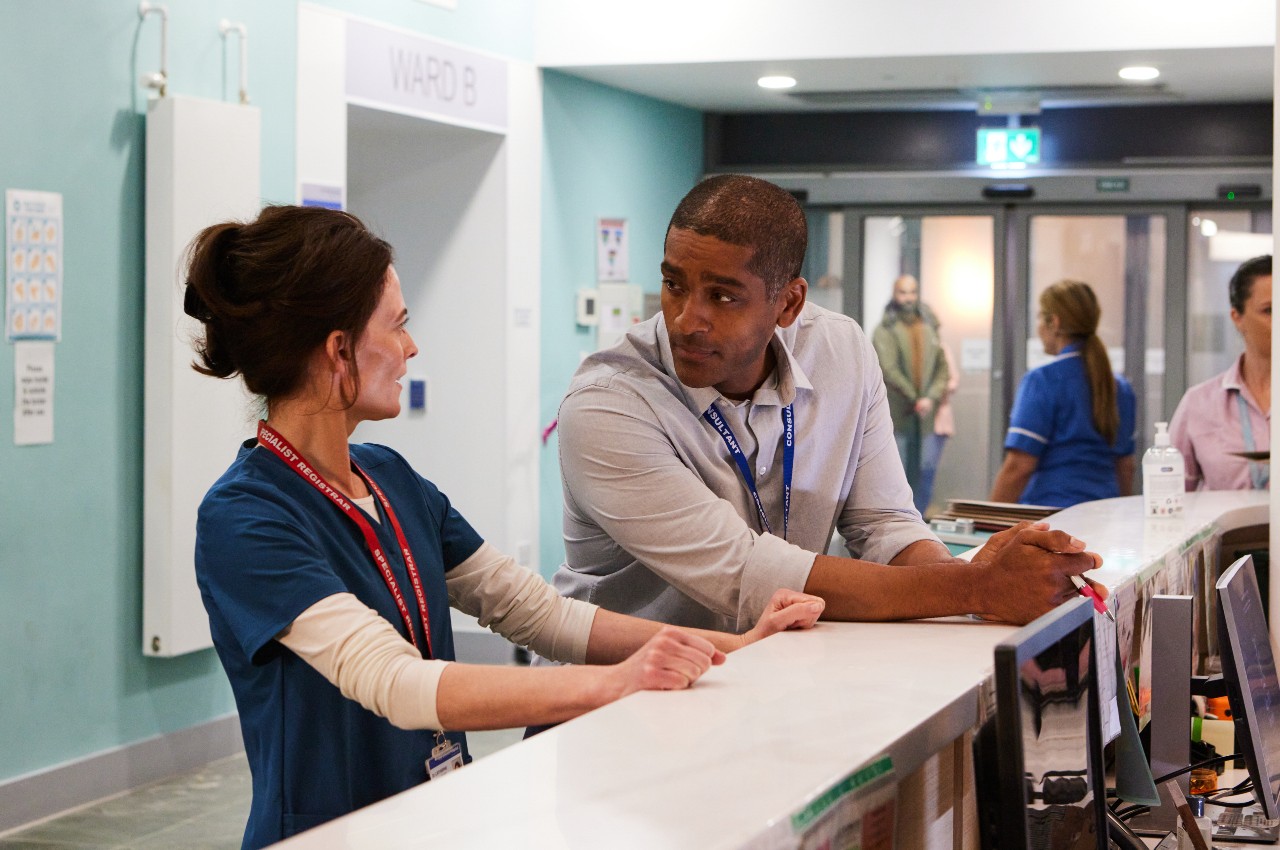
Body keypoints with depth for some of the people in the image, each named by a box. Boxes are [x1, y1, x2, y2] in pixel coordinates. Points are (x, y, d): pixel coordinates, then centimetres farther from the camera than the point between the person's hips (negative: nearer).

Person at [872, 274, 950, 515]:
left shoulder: (929, 328, 14)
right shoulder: (885, 330, -1)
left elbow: (943, 367, 9)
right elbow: (889, 369, -10)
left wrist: (931, 398, -6)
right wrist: (914, 399, -10)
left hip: (926, 414, 4)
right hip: (896, 414, -4)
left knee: (926, 471, 1)